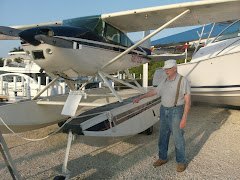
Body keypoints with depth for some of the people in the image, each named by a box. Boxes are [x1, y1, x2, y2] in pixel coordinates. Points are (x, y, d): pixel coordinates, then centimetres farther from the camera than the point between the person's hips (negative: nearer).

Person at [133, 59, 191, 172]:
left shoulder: (183, 81, -12)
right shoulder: (165, 81, 8)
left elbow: (188, 100, -14)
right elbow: (154, 91, 19)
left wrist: (184, 117, -20)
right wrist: (140, 97, 20)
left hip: (176, 112, -6)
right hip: (164, 111, 7)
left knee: (178, 138, 3)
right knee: (163, 136, 14)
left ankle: (181, 162, 22)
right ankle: (162, 158, 31)